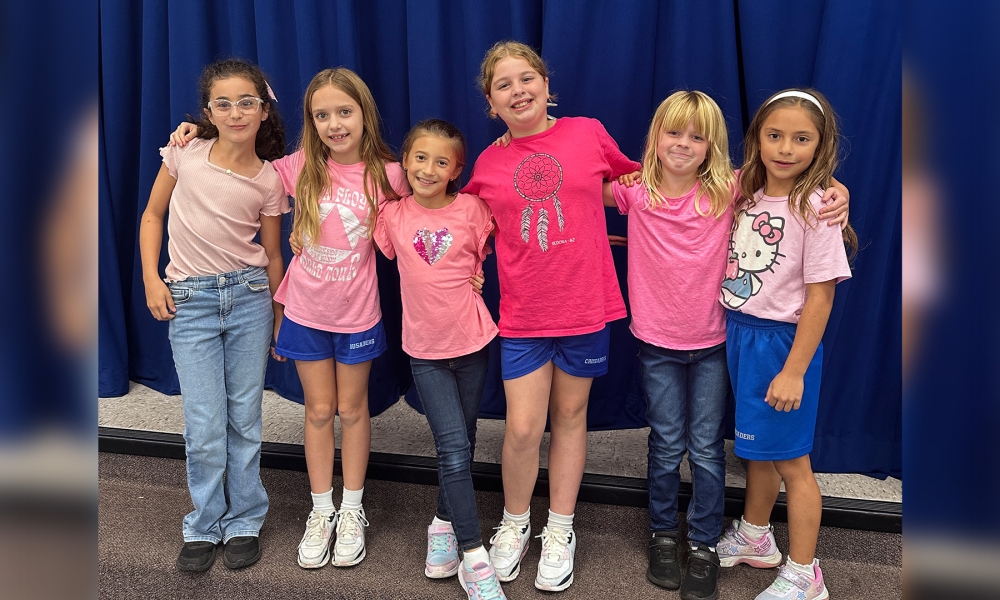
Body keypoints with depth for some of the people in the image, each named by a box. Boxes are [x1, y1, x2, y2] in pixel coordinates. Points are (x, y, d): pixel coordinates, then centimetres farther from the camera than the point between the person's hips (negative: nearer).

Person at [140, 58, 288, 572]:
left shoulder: (269, 179, -1)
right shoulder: (186, 154, -3)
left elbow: (272, 254, 7)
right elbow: (152, 214, 7)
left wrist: (280, 317, 9)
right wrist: (151, 279, -2)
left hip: (249, 297, 1)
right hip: (189, 300, -1)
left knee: (245, 419, 8)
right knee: (205, 427, -1)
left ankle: (244, 522, 24)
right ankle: (204, 527, 20)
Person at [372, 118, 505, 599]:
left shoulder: (472, 209, -7)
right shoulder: (392, 215, -4)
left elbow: (490, 252, 8)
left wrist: (478, 273, -10)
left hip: (472, 342, 1)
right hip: (424, 348, -1)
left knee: (462, 444, 14)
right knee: (453, 447, -8)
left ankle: (443, 524, 36)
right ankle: (473, 557, 2)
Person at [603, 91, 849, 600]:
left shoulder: (729, 190, -8)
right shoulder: (635, 190, -7)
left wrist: (835, 191, -11)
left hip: (711, 343, 0)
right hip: (657, 344, 0)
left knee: (706, 449, 9)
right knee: (667, 446, 12)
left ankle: (704, 544, 28)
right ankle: (663, 534, 33)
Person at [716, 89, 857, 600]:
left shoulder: (814, 209, -16)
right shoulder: (744, 193, 2)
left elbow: (820, 297, -16)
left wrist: (794, 371, -16)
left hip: (783, 340, -6)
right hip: (738, 332, 6)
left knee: (789, 458, 5)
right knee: (756, 446, 21)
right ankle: (754, 537, 42)